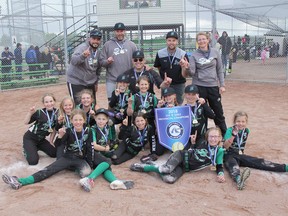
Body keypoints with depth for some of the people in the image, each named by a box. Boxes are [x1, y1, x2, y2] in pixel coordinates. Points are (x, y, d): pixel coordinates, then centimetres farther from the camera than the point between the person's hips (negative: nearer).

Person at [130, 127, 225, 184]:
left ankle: (160, 169, 1)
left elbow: (219, 166, 3)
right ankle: (143, 166, -11)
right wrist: (192, 140, -2)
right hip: (181, 155, -1)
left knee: (169, 179, -31)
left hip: (186, 168, 1)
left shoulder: (219, 151, 0)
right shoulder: (202, 142, 0)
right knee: (167, 169, -35)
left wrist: (221, 174, -17)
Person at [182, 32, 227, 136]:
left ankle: (224, 134, 22)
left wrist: (222, 85, 1)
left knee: (218, 111, 8)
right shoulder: (194, 55, -1)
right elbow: (192, 72, -9)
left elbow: (219, 70, 6)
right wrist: (187, 68, -29)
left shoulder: (215, 52, 2)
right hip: (199, 86, -1)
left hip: (213, 86, 1)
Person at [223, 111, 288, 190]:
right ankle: (239, 179, -72)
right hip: (229, 155, -5)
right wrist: (233, 135, -38)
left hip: (240, 155, 6)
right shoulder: (230, 130, -11)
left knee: (259, 162, -13)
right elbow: (225, 146, -25)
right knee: (233, 166, -38)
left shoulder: (246, 130, 5)